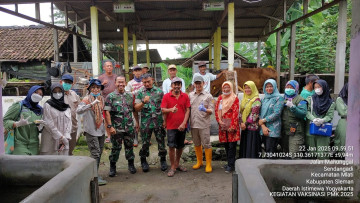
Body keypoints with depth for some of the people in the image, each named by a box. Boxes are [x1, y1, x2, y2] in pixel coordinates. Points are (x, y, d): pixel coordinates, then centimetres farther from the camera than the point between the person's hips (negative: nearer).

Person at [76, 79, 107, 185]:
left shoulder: (101, 99, 10)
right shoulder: (86, 99, -12)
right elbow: (78, 110, -30)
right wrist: (91, 104, -39)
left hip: (101, 130, 7)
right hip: (91, 131, -7)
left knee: (99, 153, 14)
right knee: (95, 154, -8)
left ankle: (95, 174, 26)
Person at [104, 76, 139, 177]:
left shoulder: (130, 96, 8)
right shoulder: (110, 96, -4)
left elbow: (134, 110, 15)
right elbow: (107, 112, -9)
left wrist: (137, 122, 12)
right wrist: (110, 126, -15)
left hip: (129, 128, 3)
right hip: (116, 128, -3)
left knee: (129, 146, 13)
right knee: (116, 148, 6)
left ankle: (131, 164, 30)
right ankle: (112, 167, 22)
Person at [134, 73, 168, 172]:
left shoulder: (159, 91, 5)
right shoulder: (140, 93, 4)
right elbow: (136, 108, -1)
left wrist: (165, 120, 2)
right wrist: (143, 102, -20)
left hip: (159, 122, 1)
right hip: (145, 123, 0)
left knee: (161, 141, 7)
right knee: (145, 143, 6)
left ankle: (163, 160, 24)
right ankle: (143, 161, 24)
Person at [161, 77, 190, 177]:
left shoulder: (185, 96, 3)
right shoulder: (166, 96, -1)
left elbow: (187, 110, 1)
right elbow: (163, 110, -6)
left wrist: (184, 123, -9)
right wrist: (171, 110, -27)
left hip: (182, 126, 2)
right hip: (171, 126, -2)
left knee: (180, 146, 13)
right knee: (171, 146, -3)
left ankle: (177, 164, 31)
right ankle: (173, 167, 12)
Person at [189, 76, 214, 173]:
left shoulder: (208, 96, 0)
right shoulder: (190, 95, 10)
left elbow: (211, 110, -4)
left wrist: (205, 110, -25)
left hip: (204, 124, -4)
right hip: (193, 124, 4)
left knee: (206, 144, 0)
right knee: (197, 144, 15)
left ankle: (208, 164, 12)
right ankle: (199, 162, 31)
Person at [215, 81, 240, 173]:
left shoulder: (235, 98, -2)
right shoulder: (220, 98, 13)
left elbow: (235, 113, -9)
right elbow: (216, 110, 10)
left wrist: (232, 126, -15)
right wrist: (219, 121, -5)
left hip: (231, 125, -5)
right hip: (222, 125, 5)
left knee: (231, 146, -3)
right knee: (226, 145, 11)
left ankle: (231, 165, 5)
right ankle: (230, 163, 24)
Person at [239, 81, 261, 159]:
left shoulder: (256, 100, -8)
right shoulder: (244, 99, 15)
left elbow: (254, 114, -14)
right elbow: (241, 112, 13)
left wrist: (246, 123, -13)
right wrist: (241, 123, -2)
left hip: (252, 127, -7)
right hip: (244, 128, 7)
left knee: (252, 147, -3)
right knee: (244, 146, 12)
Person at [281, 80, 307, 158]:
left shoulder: (300, 100, 0)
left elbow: (303, 114, -15)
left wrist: (292, 107, -24)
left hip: (296, 132, -6)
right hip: (284, 131, 6)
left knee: (293, 155, -12)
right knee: (285, 154, 14)